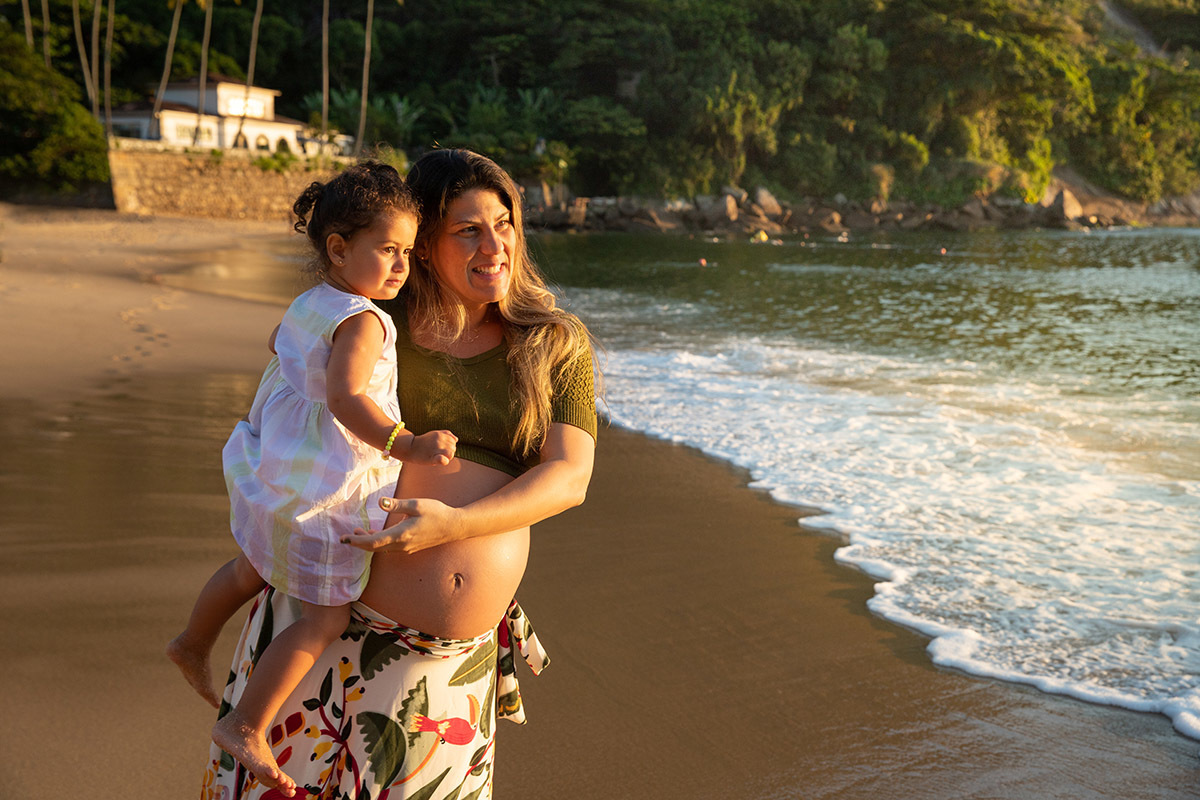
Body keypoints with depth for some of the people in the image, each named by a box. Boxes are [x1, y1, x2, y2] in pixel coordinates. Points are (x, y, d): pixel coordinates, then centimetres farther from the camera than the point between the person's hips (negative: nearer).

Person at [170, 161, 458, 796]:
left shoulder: (304, 307, 6)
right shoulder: (362, 321, -24)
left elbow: (281, 352, 26)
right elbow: (345, 397, -39)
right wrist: (407, 445, -50)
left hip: (279, 475, 10)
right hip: (325, 494, -10)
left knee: (251, 570, 33)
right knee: (324, 620, 3)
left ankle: (192, 645, 55)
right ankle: (246, 726, 9)